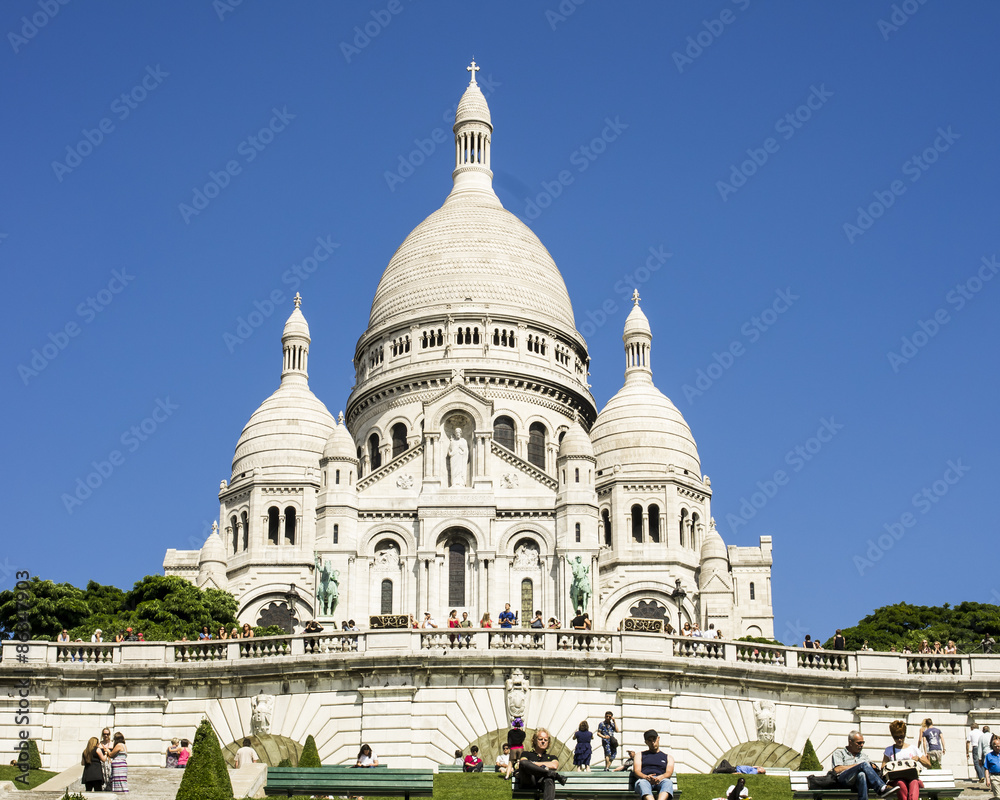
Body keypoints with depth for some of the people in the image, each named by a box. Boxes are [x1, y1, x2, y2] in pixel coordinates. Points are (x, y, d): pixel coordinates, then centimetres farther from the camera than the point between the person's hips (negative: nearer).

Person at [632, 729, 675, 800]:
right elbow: (636, 771, 11)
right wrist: (646, 777, -15)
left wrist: (660, 777, -17)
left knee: (668, 782, -38)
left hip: (660, 781, 0)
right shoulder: (640, 755, 28)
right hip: (644, 780, 0)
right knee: (642, 783, -40)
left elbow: (669, 772, 9)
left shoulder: (668, 757, 28)